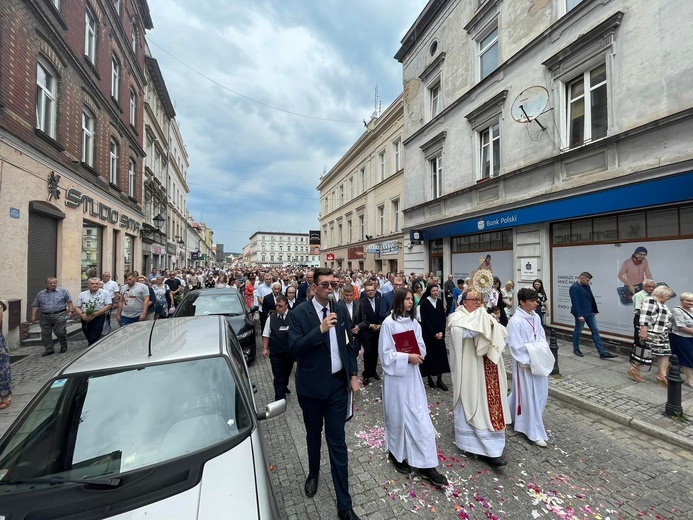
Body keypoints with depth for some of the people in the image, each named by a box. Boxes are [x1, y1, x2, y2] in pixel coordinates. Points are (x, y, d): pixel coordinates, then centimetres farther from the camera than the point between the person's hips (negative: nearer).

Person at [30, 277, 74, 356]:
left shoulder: (63, 291, 3)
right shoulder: (41, 294, 12)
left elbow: (69, 301, 1)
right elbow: (35, 305, 13)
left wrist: (70, 311, -8)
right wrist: (33, 316, 5)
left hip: (59, 315, -4)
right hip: (45, 317, 4)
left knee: (60, 332, -6)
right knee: (45, 334, 7)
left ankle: (64, 345, 16)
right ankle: (49, 350, 18)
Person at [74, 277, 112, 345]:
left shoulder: (105, 293, -3)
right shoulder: (82, 294, 8)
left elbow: (109, 305, -9)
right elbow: (77, 307, 8)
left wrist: (95, 314, -17)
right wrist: (82, 315, -13)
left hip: (98, 319, -4)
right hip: (85, 319, 5)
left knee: (93, 340, -8)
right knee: (89, 338, 18)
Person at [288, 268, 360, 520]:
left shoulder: (340, 311, -2)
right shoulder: (299, 313, -14)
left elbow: (349, 345, 6)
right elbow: (294, 349, -21)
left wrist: (353, 374, 4)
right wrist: (320, 329, -31)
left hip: (338, 385, 2)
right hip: (312, 386, -1)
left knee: (337, 442, 9)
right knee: (314, 435, 23)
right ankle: (313, 473, 52)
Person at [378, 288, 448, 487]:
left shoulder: (414, 323, 5)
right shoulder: (389, 323, -13)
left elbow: (421, 347, 7)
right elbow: (385, 353, -14)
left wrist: (416, 355, -13)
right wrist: (407, 357, -20)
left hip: (413, 374, 5)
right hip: (396, 375, -5)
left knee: (420, 416, 6)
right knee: (398, 416, 10)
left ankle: (426, 465, 17)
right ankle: (396, 454, 33)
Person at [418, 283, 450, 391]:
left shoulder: (440, 302, 6)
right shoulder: (424, 302, -9)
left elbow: (443, 317, 5)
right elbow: (424, 320, -11)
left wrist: (441, 332, -7)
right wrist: (434, 333, -12)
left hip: (440, 333, 4)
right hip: (428, 334, -4)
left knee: (440, 355, 4)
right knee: (429, 355, 2)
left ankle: (439, 380, 13)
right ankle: (429, 378, 17)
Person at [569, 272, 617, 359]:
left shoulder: (586, 286, 7)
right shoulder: (574, 287, -18)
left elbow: (591, 298, 13)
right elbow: (575, 302, -21)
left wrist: (595, 310, 11)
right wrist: (579, 315, -23)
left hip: (590, 313, 8)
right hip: (581, 314, -8)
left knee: (596, 331, 7)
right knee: (577, 331, 7)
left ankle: (602, 352, 11)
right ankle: (576, 349, 22)